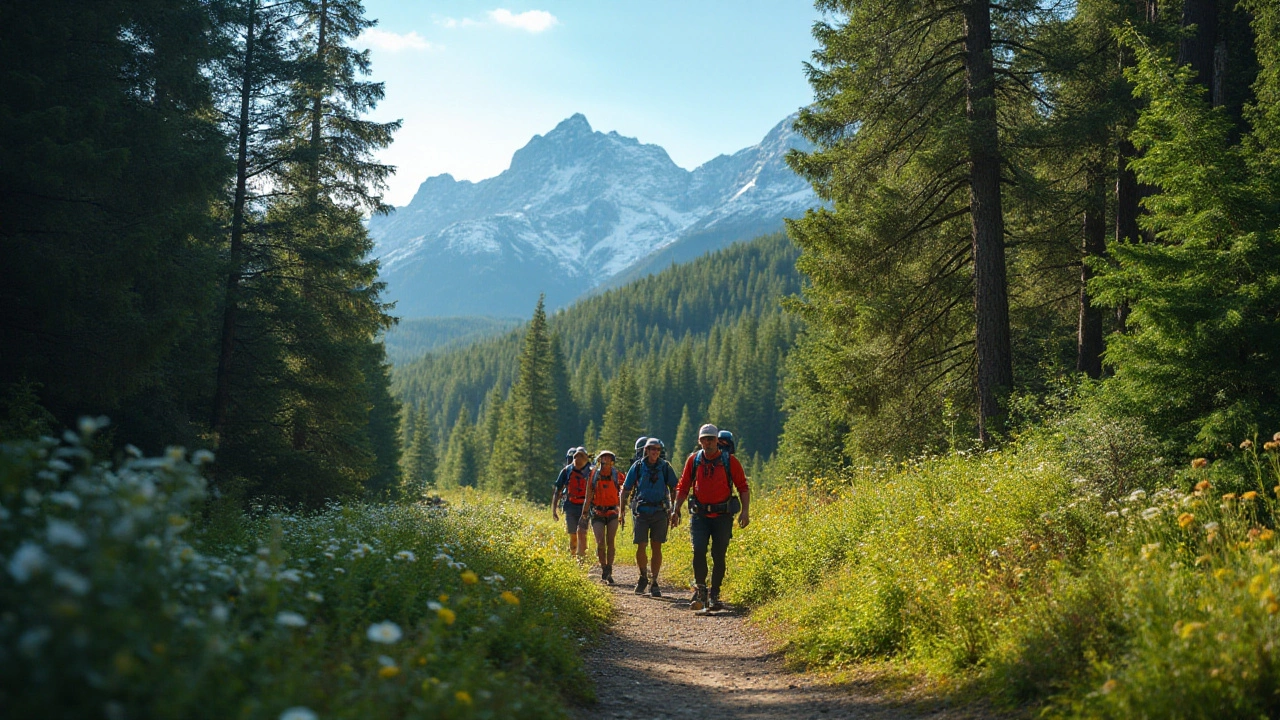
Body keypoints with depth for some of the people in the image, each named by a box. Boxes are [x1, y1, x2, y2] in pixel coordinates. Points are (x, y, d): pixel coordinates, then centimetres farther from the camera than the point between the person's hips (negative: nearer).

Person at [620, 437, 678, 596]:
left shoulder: (665, 467, 2)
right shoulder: (638, 466, 1)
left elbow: (674, 489, 9)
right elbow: (626, 489, 6)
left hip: (660, 511, 1)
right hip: (641, 511, -1)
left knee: (656, 548, 1)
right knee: (641, 547, -4)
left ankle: (653, 582, 11)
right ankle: (643, 577, 19)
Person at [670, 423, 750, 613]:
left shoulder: (729, 461, -2)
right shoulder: (693, 460, 4)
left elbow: (743, 487, 1)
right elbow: (683, 487, 10)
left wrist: (745, 510, -10)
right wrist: (676, 510, 2)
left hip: (723, 515, -1)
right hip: (699, 515, 1)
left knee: (718, 556, 2)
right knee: (698, 551, -14)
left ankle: (714, 596, 15)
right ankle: (701, 591, 1)